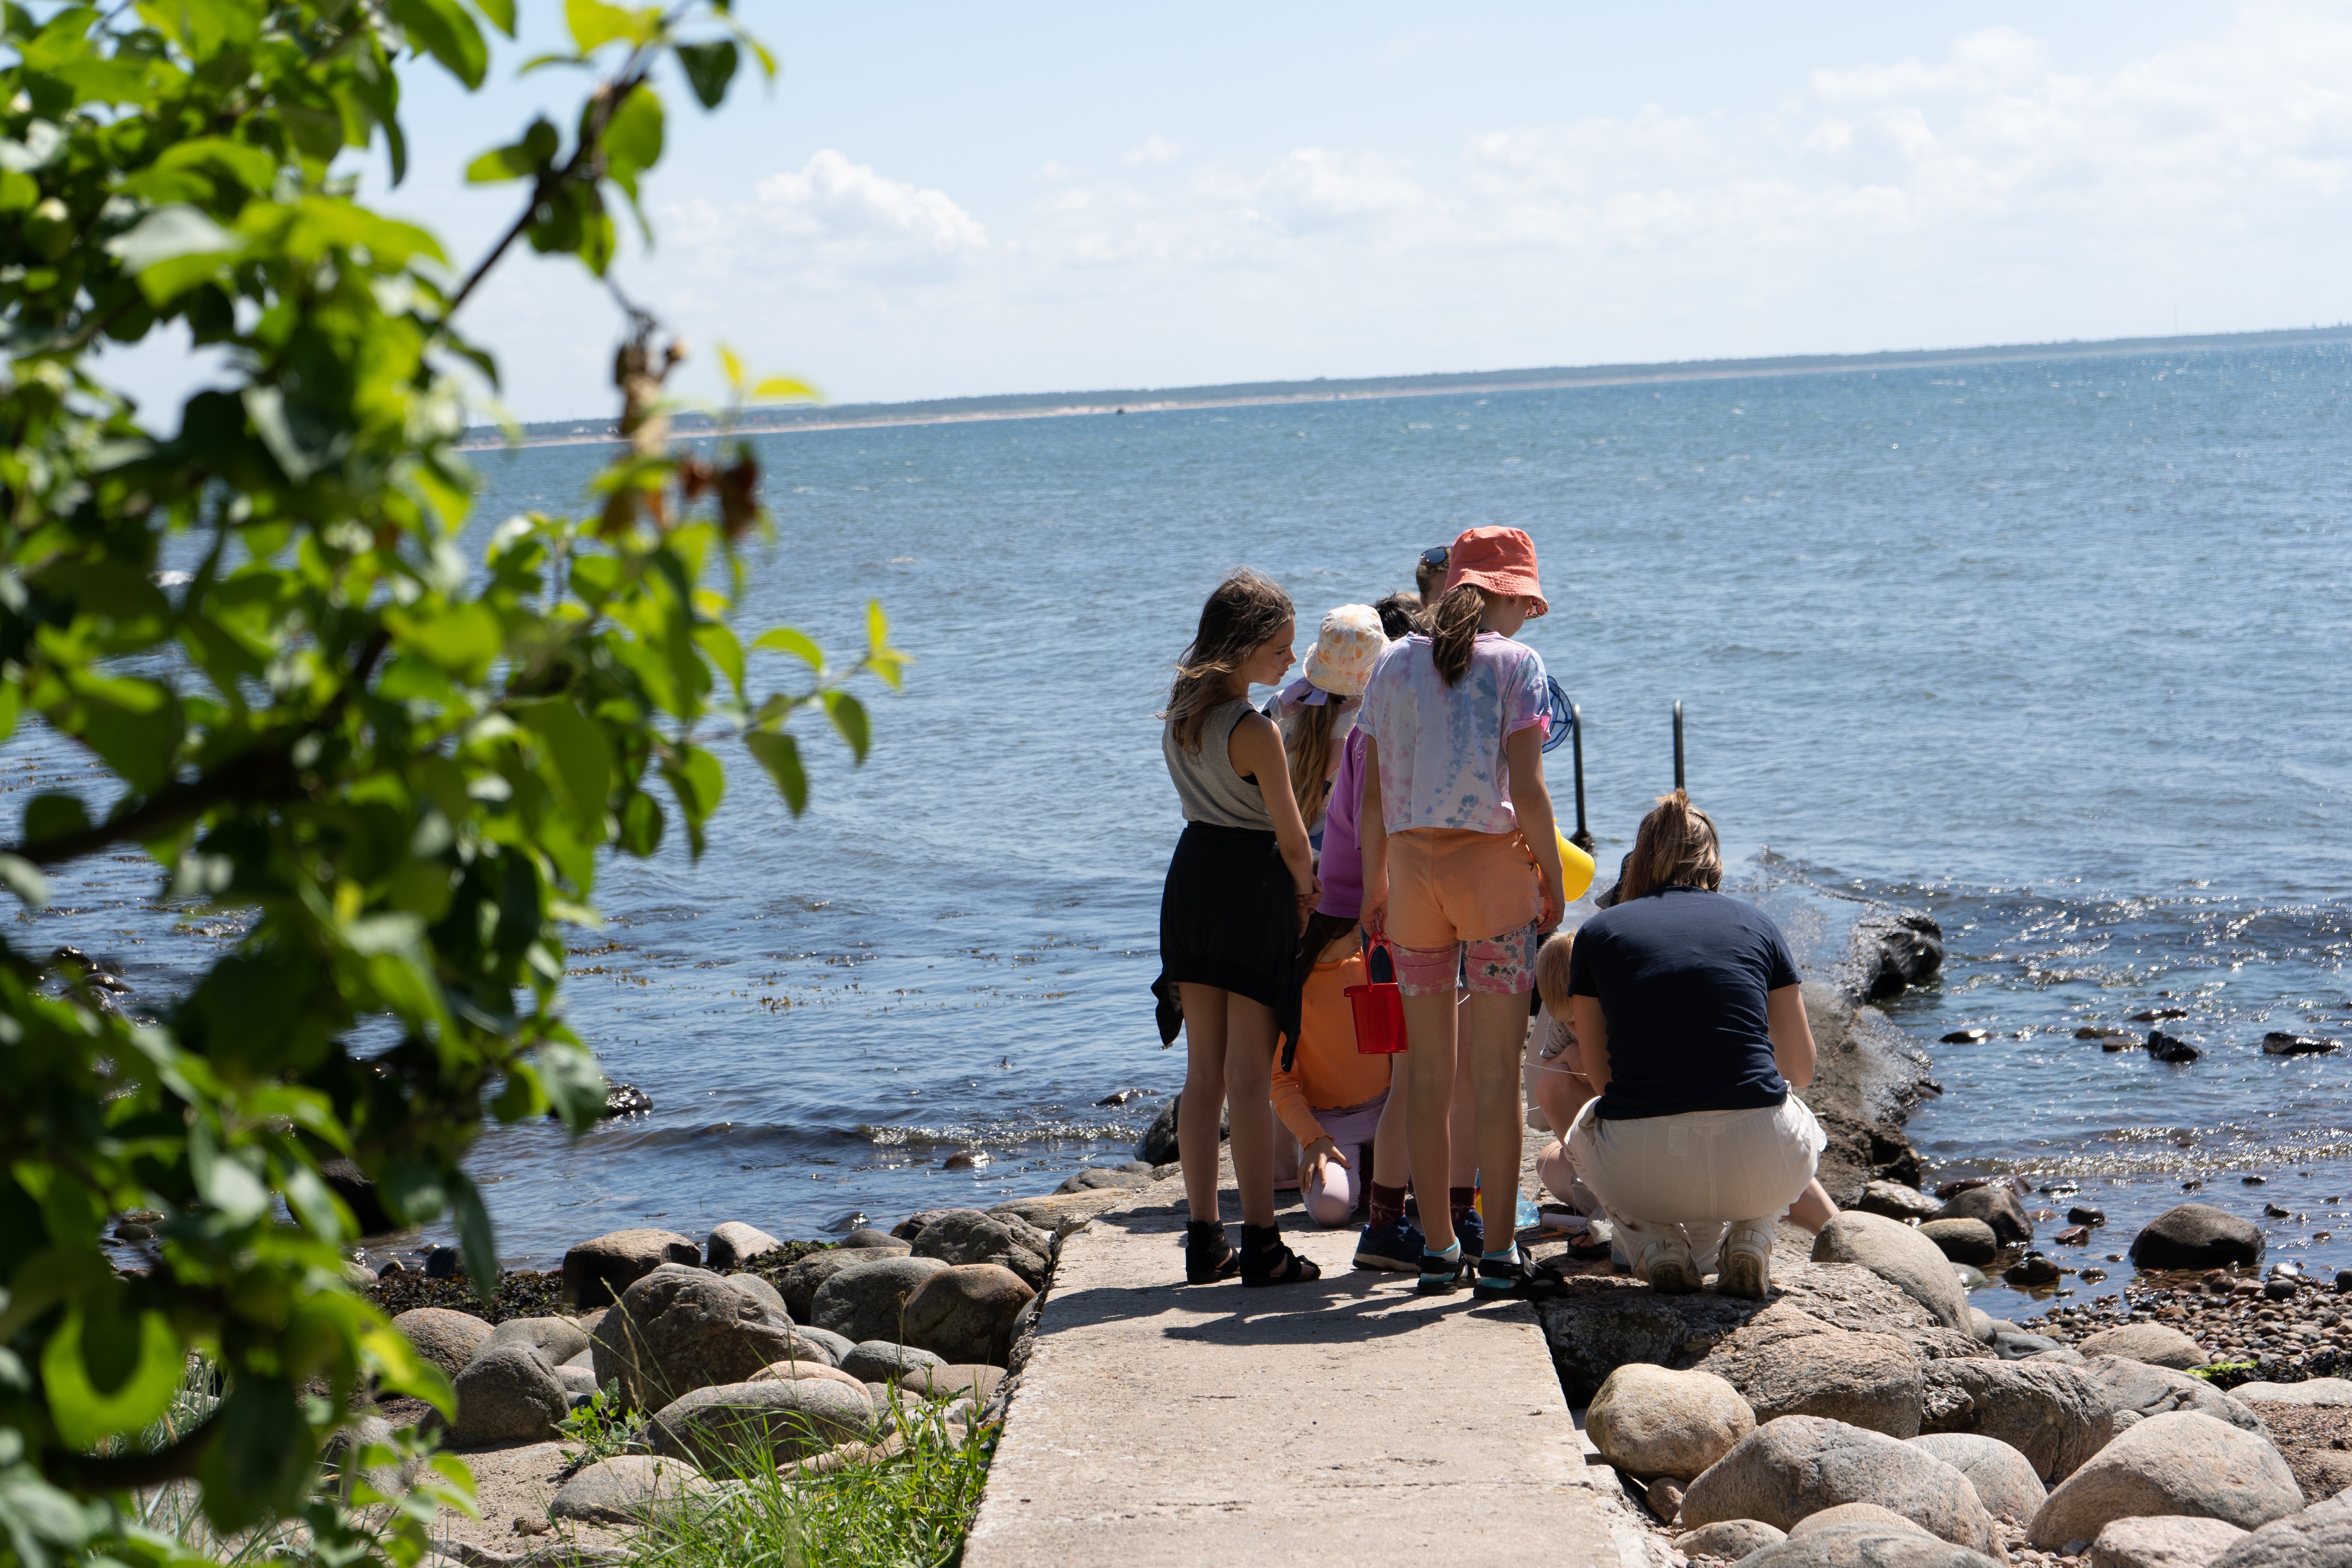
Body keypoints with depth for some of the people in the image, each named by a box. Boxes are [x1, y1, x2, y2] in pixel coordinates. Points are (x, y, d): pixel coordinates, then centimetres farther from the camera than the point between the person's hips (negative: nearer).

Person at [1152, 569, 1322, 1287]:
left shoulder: (1181, 712, 6)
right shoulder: (1255, 731, -19)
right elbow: (1292, 835, -14)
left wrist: (1291, 880, 13)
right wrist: (1306, 888, 7)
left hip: (1193, 877, 7)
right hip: (1254, 886, -7)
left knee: (1203, 1074, 11)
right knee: (1249, 1078, -3)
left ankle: (1204, 1242, 14)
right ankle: (1261, 1247, 2)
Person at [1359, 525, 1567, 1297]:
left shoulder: (1394, 665, 9)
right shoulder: (1515, 662, -3)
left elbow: (1373, 794, 8)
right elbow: (1528, 791, -10)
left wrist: (1375, 886, 15)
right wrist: (1552, 880, 0)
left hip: (1411, 862, 4)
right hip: (1493, 861, -4)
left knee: (1427, 1066, 9)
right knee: (1497, 1067, 0)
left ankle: (1437, 1246, 12)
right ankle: (1499, 1249, 0)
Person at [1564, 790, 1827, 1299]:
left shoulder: (1598, 932, 11)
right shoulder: (1757, 924, 14)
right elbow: (1801, 1069, 22)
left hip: (1643, 1174, 0)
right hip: (1760, 1169, 1)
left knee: (1586, 1127, 37)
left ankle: (1656, 1243, 10)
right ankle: (1749, 1237, 10)